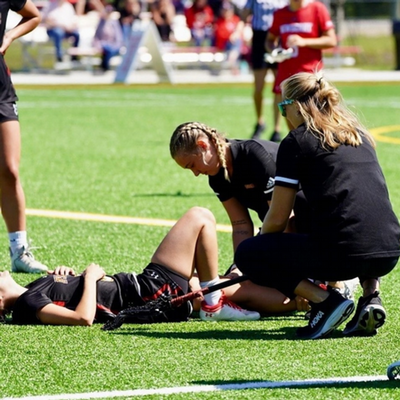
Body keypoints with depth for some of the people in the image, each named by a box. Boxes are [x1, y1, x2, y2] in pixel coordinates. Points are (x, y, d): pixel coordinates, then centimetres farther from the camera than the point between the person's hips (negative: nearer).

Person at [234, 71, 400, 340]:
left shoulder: (297, 141, 4)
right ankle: (371, 295, 16)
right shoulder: (360, 135, 22)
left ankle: (325, 301, -2)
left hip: (341, 253, -6)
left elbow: (277, 219, 5)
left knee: (247, 254, 13)